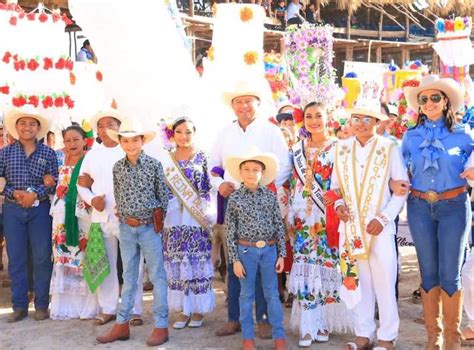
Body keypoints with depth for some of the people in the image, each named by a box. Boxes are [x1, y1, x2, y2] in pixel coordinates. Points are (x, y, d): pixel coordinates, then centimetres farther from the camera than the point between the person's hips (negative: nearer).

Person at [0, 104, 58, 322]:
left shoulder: (48, 153, 2)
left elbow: (55, 182, -1)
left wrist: (35, 194, -14)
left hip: (40, 209, -1)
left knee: (42, 258, 1)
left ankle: (41, 305, 13)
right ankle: (19, 306, 14)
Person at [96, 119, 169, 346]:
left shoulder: (154, 165, -7)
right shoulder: (117, 167, 4)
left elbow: (163, 195, -2)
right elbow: (117, 196, 10)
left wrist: (158, 220, -2)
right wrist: (125, 218, 3)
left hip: (149, 227, -3)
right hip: (127, 228, 4)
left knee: (157, 276, 3)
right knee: (129, 277, 13)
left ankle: (161, 326, 10)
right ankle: (122, 324, 21)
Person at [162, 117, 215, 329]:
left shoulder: (202, 157, 1)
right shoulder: (167, 159, 9)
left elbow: (208, 187, 0)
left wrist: (204, 209, -11)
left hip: (197, 217, -2)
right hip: (174, 218, 3)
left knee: (197, 261, 2)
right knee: (177, 263, 5)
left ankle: (198, 308, 15)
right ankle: (184, 308, 16)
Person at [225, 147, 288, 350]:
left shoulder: (270, 196, 1)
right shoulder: (235, 198, -4)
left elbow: (279, 226, 4)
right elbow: (230, 231, -3)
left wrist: (281, 254, 1)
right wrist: (235, 259, -6)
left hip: (269, 250, 1)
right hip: (246, 250, -1)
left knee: (272, 294, 9)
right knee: (247, 295, 9)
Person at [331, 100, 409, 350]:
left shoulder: (389, 148, -4)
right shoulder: (341, 149, 7)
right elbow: (335, 185, 15)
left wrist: (384, 218, -11)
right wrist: (338, 204, -5)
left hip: (379, 227, -3)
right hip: (350, 226, 3)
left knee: (384, 284, 3)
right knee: (358, 282, 11)